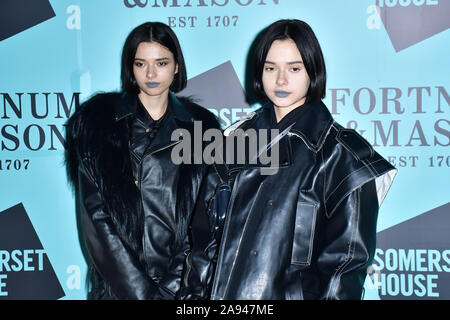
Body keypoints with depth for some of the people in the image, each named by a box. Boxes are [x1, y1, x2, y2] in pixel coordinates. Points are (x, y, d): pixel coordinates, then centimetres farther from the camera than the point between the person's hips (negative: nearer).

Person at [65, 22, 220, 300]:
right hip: (118, 284, -1)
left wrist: (175, 284, -10)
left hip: (183, 282, 1)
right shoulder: (97, 120, -1)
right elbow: (95, 217, -6)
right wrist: (141, 291, -13)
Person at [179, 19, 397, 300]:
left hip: (297, 293, -3)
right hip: (222, 293, 4)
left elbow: (348, 258, -10)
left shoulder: (341, 153, -9)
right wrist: (195, 293, 1)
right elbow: (206, 231, 5)